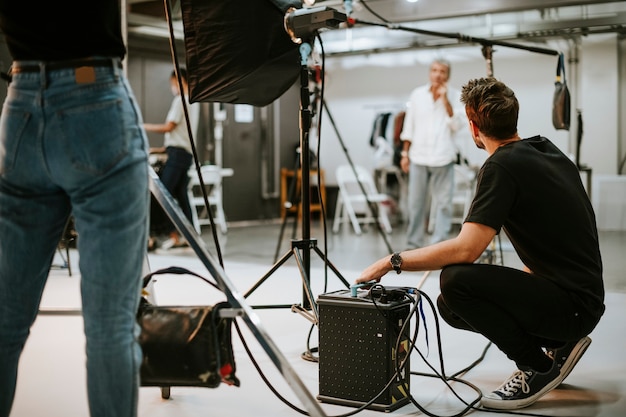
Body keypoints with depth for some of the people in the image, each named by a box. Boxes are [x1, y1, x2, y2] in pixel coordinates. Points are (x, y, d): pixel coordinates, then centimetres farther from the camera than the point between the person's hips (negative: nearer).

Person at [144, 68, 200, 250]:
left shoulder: (180, 100, -8)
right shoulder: (193, 101, 20)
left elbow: (169, 126, -12)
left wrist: (145, 126, 0)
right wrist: (163, 148, 23)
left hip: (177, 153, -9)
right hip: (187, 153, 9)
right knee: (181, 195, 8)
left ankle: (174, 236, -13)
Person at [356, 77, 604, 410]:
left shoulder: (502, 166, -19)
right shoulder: (548, 151, 10)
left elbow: (465, 249, -28)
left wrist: (391, 262, -19)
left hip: (570, 305, -9)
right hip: (579, 296, 9)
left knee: (456, 280, -24)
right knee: (450, 306, 11)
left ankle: (538, 368, -8)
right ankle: (559, 344, 13)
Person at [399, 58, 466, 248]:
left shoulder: (454, 96, 4)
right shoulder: (417, 94, 9)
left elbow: (456, 125, -6)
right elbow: (409, 127, 12)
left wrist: (445, 99, -11)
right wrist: (405, 153, 8)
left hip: (443, 158, -2)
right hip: (418, 156, 2)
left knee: (443, 203, -4)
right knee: (415, 203, 5)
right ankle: (414, 243, 13)